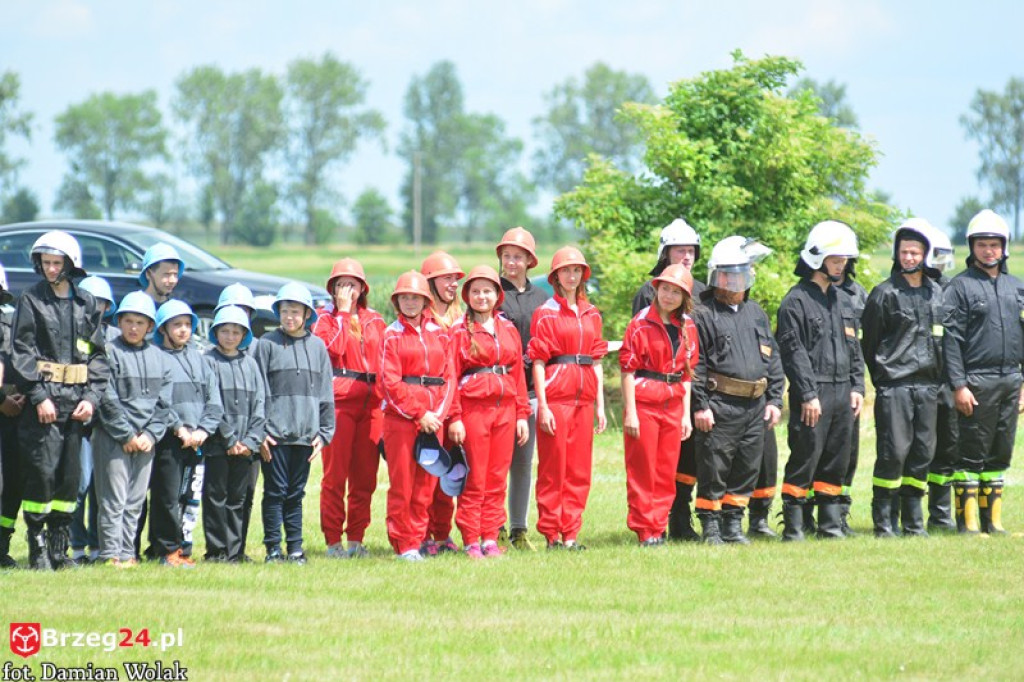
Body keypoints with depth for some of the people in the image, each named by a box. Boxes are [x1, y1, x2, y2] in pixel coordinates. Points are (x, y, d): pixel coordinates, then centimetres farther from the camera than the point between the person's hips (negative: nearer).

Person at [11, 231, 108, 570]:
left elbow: (98, 354, 13)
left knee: (70, 477, 5)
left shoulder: (86, 304, 13)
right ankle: (37, 548, -1)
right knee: (41, 473, -9)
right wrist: (39, 396, -14)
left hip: (76, 402, 4)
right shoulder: (31, 300, 1)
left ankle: (59, 548, 12)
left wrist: (92, 397, 0)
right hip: (43, 399, -4)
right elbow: (21, 352, -5)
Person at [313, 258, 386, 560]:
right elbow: (331, 348, -14)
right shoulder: (325, 318, 5)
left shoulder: (374, 320, 17)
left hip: (371, 404, 4)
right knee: (335, 473, -6)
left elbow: (386, 359, 19)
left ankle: (356, 539, 11)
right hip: (338, 401, -4)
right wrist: (342, 312, -8)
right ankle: (333, 541, -3)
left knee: (365, 476, 4)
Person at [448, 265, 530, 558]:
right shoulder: (460, 331, 1)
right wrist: (454, 418, -12)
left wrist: (522, 414, 7)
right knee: (475, 479, -4)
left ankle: (490, 539, 10)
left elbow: (518, 374, 13)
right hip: (473, 408, -4)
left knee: (497, 479, 5)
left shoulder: (509, 330, 13)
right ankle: (471, 542, 1)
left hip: (505, 408, 4)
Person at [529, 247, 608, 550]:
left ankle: (570, 534, 9)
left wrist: (600, 405, 10)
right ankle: (551, 534, 3)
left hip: (584, 397, 5)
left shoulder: (591, 314, 14)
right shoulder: (545, 314, -2)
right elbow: (538, 362, -6)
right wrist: (542, 406, -13)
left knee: (579, 469, 5)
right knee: (553, 468, -2)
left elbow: (596, 362, 15)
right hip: (556, 396, -5)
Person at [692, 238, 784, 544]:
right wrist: (700, 405, -13)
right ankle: (711, 527, 3)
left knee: (747, 467, 8)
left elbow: (773, 359, 19)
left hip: (756, 406, 6)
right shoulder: (703, 315, -1)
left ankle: (734, 524, 17)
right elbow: (695, 365, -6)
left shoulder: (756, 314, 18)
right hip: (720, 405, -6)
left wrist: (775, 400, 10)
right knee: (714, 468, -4)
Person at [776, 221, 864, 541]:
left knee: (836, 463, 10)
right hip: (812, 394, -7)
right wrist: (808, 394, -17)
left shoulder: (840, 301, 19)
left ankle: (830, 524, 17)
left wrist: (857, 387, 11)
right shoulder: (796, 301, -6)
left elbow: (853, 347, 22)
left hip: (842, 393, 7)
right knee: (804, 459, -7)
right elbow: (793, 350, -12)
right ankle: (793, 526, -3)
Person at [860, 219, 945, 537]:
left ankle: (913, 522, 12)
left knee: (923, 452, 5)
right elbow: (868, 343, 2)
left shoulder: (936, 293, 13)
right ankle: (883, 522, -4)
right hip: (895, 386, -5)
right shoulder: (884, 294, -2)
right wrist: (881, 377, 5)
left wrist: (939, 378, 14)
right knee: (893, 452, -10)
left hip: (928, 386, 5)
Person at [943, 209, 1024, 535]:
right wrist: (959, 385, -14)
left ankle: (993, 518, 14)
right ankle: (968, 519, 0)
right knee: (972, 454, -5)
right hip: (977, 382, -6)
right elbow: (951, 339, -7)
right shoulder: (960, 287, -2)